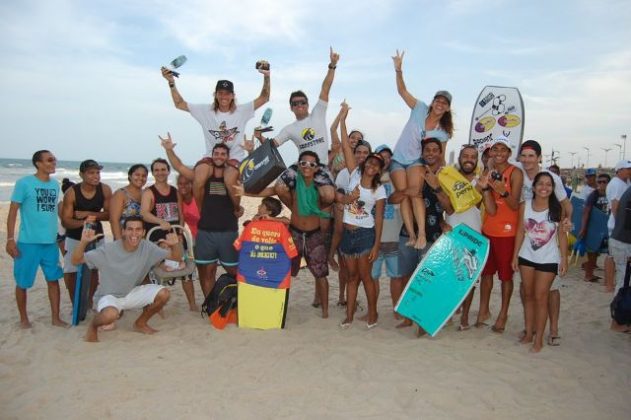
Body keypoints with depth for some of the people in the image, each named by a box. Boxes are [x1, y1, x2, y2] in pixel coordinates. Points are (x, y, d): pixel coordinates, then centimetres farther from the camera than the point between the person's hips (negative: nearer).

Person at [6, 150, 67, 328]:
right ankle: (23, 318, 25)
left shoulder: (55, 184, 7)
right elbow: (12, 212, -8)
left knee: (53, 279, 8)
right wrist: (10, 239, -13)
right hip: (28, 242, -5)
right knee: (23, 282, 8)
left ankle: (55, 318, 19)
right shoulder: (24, 183, -8)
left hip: (51, 241, 5)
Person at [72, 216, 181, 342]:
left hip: (132, 293, 4)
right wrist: (83, 242, -38)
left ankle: (140, 323, 11)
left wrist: (175, 244, -33)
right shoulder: (109, 250, -21)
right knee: (110, 315, -37)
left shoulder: (147, 248, -12)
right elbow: (76, 261, -19)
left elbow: (176, 257, -11)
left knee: (163, 294, -16)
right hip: (109, 296, -4)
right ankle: (93, 326, 2)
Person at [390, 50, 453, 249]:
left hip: (417, 161, 0)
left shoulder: (444, 131, 0)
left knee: (415, 192, -22)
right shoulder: (420, 109, -4)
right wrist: (398, 70, -22)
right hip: (398, 159, 0)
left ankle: (421, 234, -26)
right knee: (404, 195, -9)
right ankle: (411, 235, -7)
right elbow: (402, 90, -9)